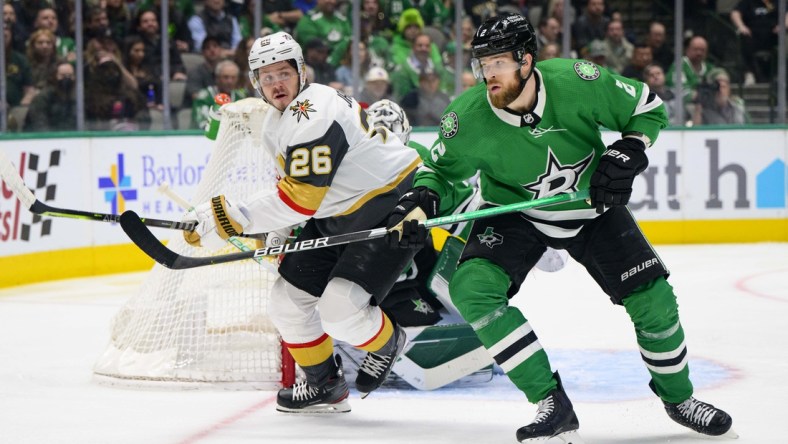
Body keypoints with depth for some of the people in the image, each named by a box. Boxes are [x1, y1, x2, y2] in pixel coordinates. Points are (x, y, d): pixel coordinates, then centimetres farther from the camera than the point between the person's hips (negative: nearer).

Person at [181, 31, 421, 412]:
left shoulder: (316, 114, -26)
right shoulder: (275, 123, 7)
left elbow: (302, 196, -30)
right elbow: (294, 189, 21)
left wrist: (232, 217, -28)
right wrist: (276, 234, 9)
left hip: (393, 207, -10)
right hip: (336, 216, 10)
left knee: (340, 308, -22)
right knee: (287, 300, 6)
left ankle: (386, 343, 10)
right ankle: (325, 386, 24)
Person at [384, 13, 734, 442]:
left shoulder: (576, 82, -26)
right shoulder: (468, 117, -24)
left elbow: (649, 108, -10)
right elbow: (441, 168, -5)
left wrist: (625, 157, -23)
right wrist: (419, 203, -24)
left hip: (591, 207, 0)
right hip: (513, 211, 0)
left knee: (652, 298, -7)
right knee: (472, 288, -25)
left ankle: (678, 398, 23)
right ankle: (553, 405, -18)